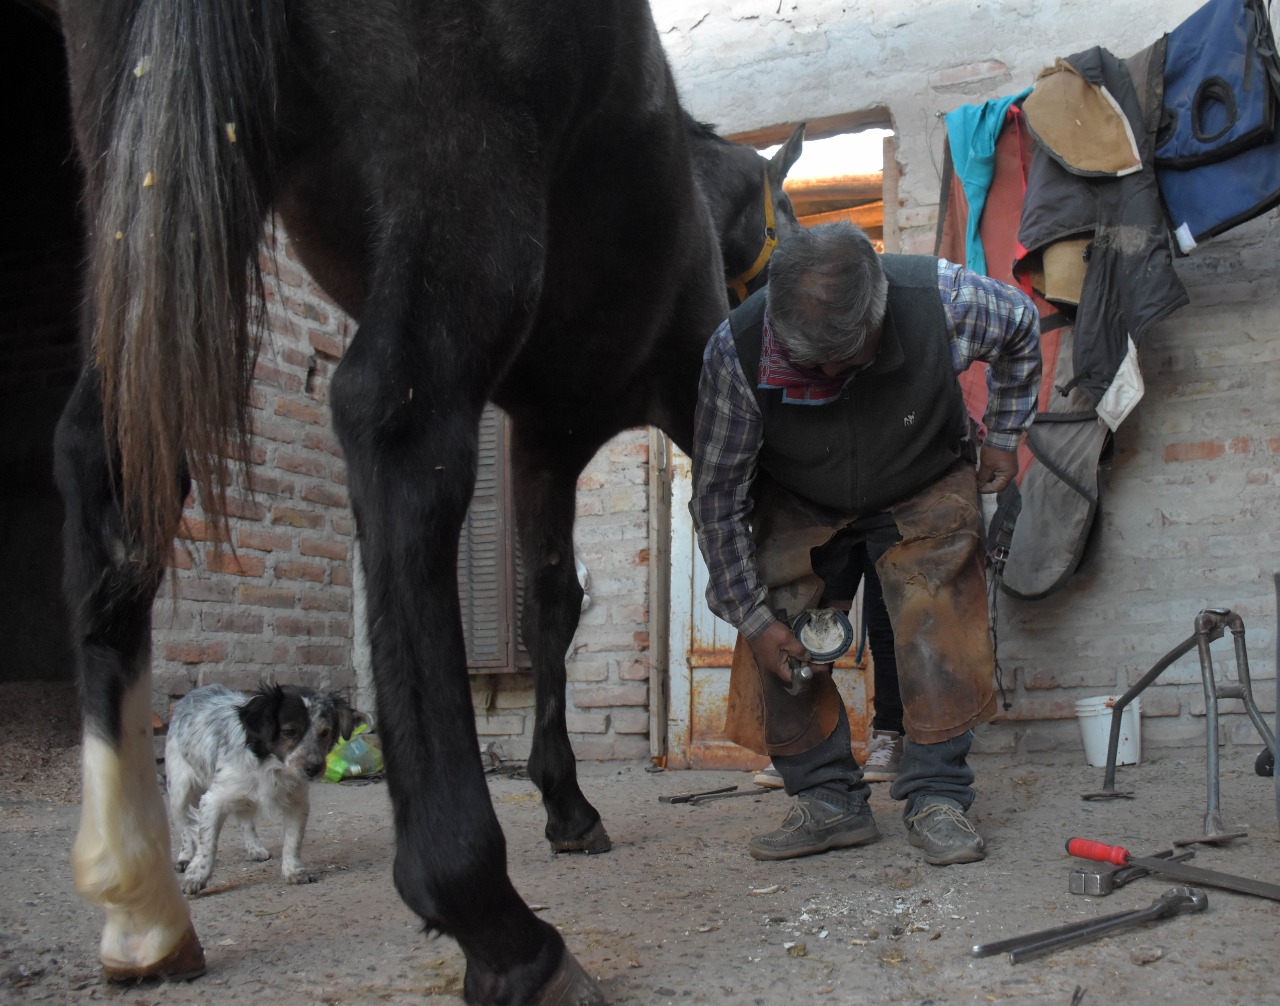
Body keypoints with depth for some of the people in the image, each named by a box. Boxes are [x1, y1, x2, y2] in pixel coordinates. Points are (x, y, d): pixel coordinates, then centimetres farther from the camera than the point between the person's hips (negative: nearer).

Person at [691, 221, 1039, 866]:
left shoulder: (944, 299, -31)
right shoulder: (737, 352, -33)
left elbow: (1021, 329, -4)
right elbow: (717, 494, -19)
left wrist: (1003, 437, 2)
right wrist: (753, 618, -18)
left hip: (926, 490, 0)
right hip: (797, 505, 1)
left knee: (937, 619, -20)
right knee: (774, 632, -13)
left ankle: (937, 795, -6)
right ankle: (828, 799, 1)